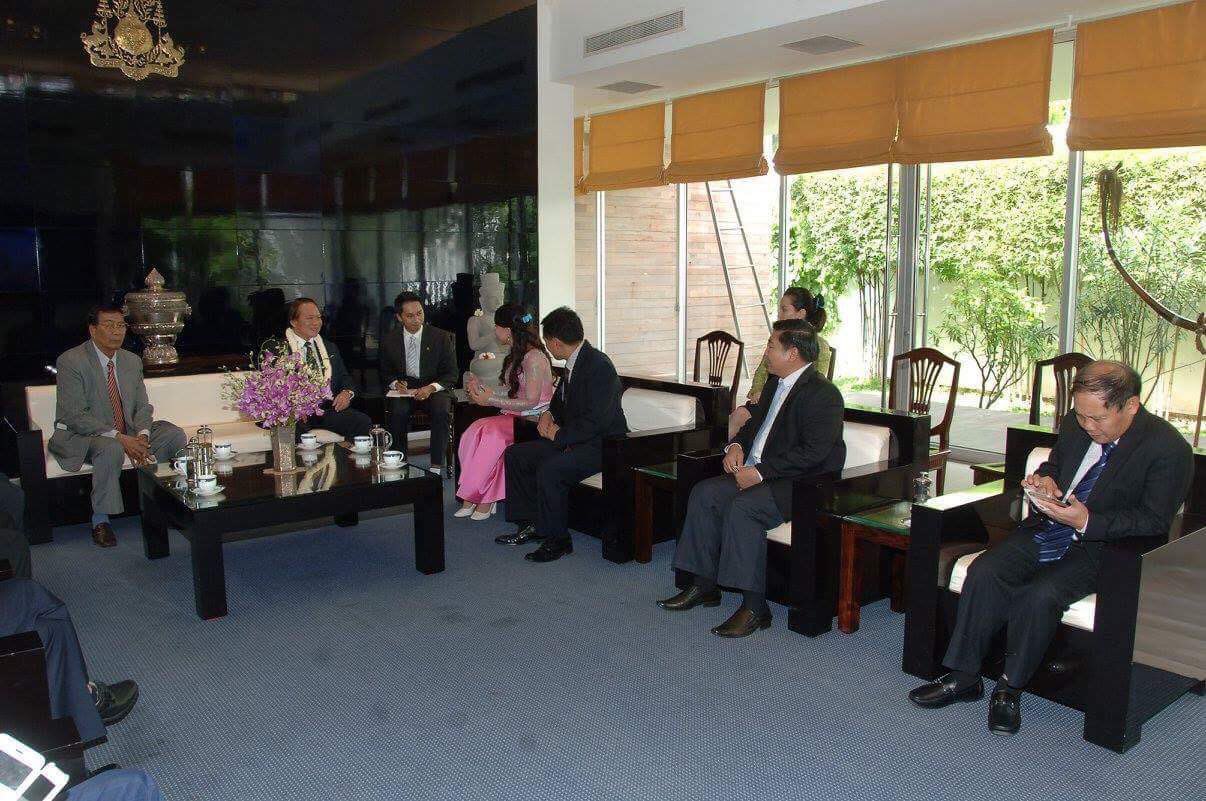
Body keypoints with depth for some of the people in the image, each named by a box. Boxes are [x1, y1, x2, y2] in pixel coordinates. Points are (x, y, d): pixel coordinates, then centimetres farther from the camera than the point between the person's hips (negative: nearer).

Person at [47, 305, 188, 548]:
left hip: (126, 434, 6)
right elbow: (76, 416, -20)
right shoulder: (71, 361, -13)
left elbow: (142, 407, 7)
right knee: (111, 449, -38)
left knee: (174, 434, -13)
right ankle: (100, 520, -22)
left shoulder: (132, 361, 8)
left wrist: (142, 435, -15)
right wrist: (119, 438, -29)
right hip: (78, 436, -6)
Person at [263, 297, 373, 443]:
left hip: (329, 408, 4)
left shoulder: (330, 347, 25)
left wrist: (347, 393, -2)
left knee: (363, 422, -25)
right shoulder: (275, 348, 10)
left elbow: (345, 378, 24)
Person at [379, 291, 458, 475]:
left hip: (434, 387, -1)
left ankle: (436, 465, -26)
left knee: (441, 410, -33)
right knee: (398, 411, -32)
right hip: (403, 387, 1)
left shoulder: (442, 337, -1)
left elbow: (451, 374, -1)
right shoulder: (390, 341, 6)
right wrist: (395, 383, -9)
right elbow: (385, 373, 16)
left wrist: (431, 388, -20)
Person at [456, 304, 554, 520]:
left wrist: (491, 400, -18)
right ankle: (473, 495, -18)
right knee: (474, 431, -17)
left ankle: (484, 498, -16)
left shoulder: (534, 358, -14)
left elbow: (531, 401, -18)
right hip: (514, 417, 8)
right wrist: (482, 389, 8)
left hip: (533, 420, -8)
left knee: (491, 433, -29)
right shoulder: (516, 355, 16)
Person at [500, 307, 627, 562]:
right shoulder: (573, 363, 9)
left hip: (601, 445, -10)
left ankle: (556, 540, -15)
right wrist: (548, 415, 6)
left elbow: (596, 420, -25)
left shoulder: (598, 365, -20)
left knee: (549, 469, -31)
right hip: (572, 438, 10)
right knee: (514, 455, 5)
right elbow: (561, 400, 27)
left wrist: (559, 435, -16)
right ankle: (531, 524, 10)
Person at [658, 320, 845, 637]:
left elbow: (813, 453, -24)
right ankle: (704, 586, 1)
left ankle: (754, 606, -23)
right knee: (703, 493, -6)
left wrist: (760, 472, -24)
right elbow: (754, 423, 26)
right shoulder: (776, 383, 14)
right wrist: (736, 445, 4)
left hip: (805, 483, -9)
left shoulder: (823, 394, -16)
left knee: (741, 507, -31)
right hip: (758, 473, 9)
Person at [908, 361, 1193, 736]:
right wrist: (1046, 479, -1)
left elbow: (1154, 521, -13)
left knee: (1040, 595, -30)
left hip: (1100, 547, -6)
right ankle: (963, 677, -9)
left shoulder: (1170, 449, -12)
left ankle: (1010, 688, -9)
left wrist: (1087, 521, -25)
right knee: (983, 572, -18)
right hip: (1045, 532, 6)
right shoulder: (1076, 424, 6)